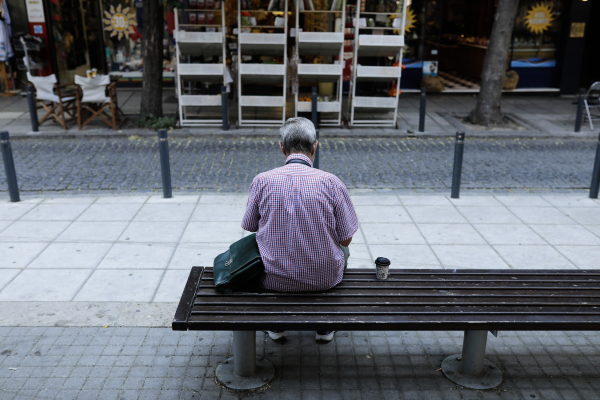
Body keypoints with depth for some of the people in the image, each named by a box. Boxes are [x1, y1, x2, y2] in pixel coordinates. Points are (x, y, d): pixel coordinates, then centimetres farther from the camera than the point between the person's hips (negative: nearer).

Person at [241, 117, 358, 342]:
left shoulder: (262, 181, -11)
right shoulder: (330, 182, -14)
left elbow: (250, 226, 5)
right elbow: (346, 239, -6)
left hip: (274, 279, 1)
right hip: (324, 279, 0)